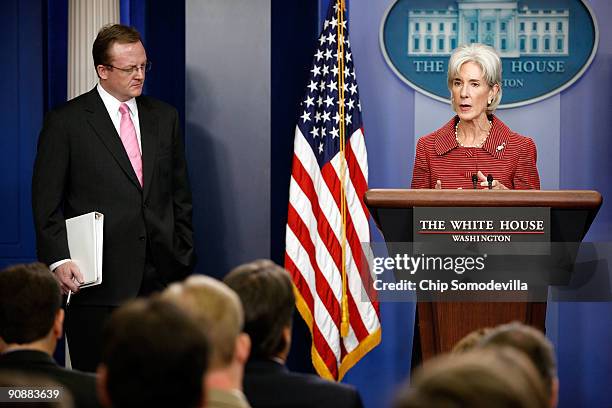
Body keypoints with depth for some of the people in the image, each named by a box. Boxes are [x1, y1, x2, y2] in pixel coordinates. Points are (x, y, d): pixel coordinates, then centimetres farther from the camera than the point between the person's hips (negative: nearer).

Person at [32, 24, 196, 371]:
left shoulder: (164, 117, 13)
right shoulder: (66, 122, -1)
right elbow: (47, 203, -2)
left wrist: (185, 257, 11)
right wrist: (59, 260, -13)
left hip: (161, 275, 4)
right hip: (98, 278, -3)